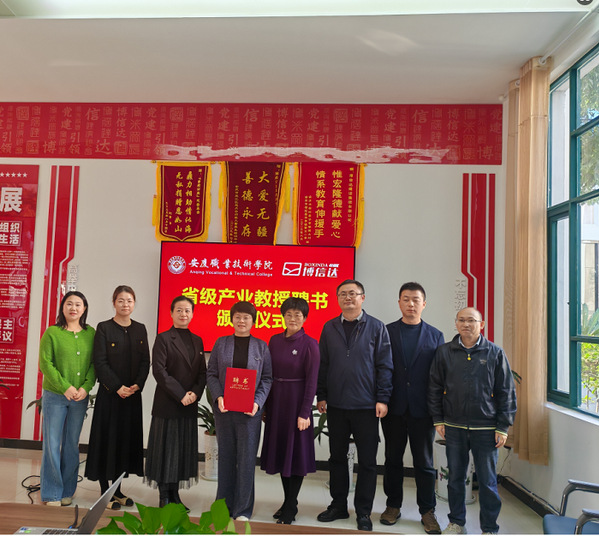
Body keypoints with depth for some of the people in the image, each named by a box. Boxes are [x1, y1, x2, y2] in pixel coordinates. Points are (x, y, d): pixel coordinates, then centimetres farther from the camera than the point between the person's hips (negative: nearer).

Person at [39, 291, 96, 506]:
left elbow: (95, 363, 3)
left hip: (80, 397, 3)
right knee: (52, 444, 1)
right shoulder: (52, 332, -3)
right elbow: (45, 364, -8)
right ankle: (51, 494, 13)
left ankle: (67, 491, 23)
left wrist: (86, 387, -10)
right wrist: (65, 387, -14)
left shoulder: (90, 333, 4)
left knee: (72, 444, 11)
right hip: (54, 395, -2)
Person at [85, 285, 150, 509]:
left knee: (127, 437, 8)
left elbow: (146, 361, 5)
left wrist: (137, 385, -9)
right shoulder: (104, 328, -4)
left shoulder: (140, 329, 8)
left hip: (133, 394, 4)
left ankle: (117, 490, 21)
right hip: (110, 393, -4)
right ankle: (105, 492, 12)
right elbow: (100, 362, -9)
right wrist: (117, 387, -15)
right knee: (107, 437, 1)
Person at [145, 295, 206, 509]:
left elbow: (202, 372, 11)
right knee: (166, 448, 2)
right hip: (167, 404, -5)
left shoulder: (197, 341, 12)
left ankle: (175, 495, 21)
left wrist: (195, 393, -7)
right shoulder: (163, 339, -4)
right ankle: (164, 497, 14)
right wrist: (180, 394, -15)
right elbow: (159, 371, -12)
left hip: (189, 405, 5)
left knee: (184, 449, 9)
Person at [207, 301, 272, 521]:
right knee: (226, 457, 10)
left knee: (246, 459, 0)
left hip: (250, 410, -1)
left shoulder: (261, 346, 4)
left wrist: (257, 402, -11)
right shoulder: (221, 343, 7)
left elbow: (267, 379, 3)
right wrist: (218, 397, -10)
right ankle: (224, 505, 24)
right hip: (224, 409, 1)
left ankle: (243, 510, 12)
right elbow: (211, 374, 6)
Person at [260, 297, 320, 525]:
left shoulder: (309, 344, -9)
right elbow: (268, 374, 9)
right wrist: (264, 405, 7)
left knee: (296, 452, 3)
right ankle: (288, 502, 27)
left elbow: (311, 380, -11)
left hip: (296, 401, -5)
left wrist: (305, 412, -15)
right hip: (275, 401, 6)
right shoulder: (275, 340, 6)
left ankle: (290, 507, 15)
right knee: (279, 449, 12)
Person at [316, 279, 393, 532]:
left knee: (367, 461, 5)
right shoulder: (329, 328, 6)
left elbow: (385, 366, -2)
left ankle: (363, 512, 19)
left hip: (366, 406, -2)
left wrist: (382, 399, -8)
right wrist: (321, 396, 4)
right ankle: (339, 505, 28)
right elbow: (322, 365, 8)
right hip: (336, 405, 3)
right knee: (337, 457, 13)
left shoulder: (376, 328, -1)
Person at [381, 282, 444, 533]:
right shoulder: (385, 332, 3)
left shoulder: (435, 336, 6)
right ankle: (393, 505, 27)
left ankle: (427, 511, 23)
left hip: (422, 409, 0)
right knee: (393, 458, 12)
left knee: (425, 462, 9)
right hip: (393, 407, 0)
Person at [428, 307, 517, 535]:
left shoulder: (495, 353, 0)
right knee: (455, 477, 12)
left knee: (487, 481, 6)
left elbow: (506, 392, 1)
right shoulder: (444, 352, 3)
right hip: (453, 427, 2)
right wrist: (438, 419, 4)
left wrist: (503, 427, -2)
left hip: (485, 429, -2)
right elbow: (435, 387, 8)